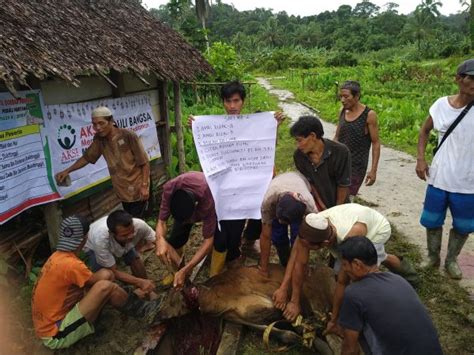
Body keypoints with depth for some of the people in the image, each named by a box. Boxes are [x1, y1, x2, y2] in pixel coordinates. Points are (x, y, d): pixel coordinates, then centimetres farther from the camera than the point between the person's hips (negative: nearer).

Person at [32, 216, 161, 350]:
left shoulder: (57, 256, 3)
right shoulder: (70, 264, -27)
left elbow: (92, 280, 9)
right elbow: (96, 281, -11)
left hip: (54, 318, 9)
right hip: (56, 335, -9)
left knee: (105, 275, -3)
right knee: (105, 286, -24)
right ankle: (141, 310, 0)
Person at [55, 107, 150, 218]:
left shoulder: (128, 136, -19)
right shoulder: (99, 139, -2)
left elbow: (144, 162, -16)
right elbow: (87, 157, 10)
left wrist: (144, 185, -18)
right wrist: (67, 171, 1)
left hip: (137, 189, -6)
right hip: (123, 190, 6)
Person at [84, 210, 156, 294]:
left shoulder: (139, 225, -40)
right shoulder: (101, 240, -45)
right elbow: (113, 271, -34)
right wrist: (140, 282, -43)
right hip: (93, 247, -3)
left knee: (135, 259, -15)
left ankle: (145, 291, 10)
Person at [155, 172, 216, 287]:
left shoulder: (209, 201, -46)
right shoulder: (170, 189, -39)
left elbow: (208, 240, -39)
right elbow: (162, 221, -29)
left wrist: (185, 270, -46)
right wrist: (160, 239, -53)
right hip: (184, 203, 3)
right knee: (174, 240, -4)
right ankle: (177, 271, 23)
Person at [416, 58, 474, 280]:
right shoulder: (441, 105, -4)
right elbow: (425, 131, 10)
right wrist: (420, 159, 1)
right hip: (439, 177, 2)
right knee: (432, 221, 14)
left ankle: (451, 260, 38)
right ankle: (433, 258, 37)